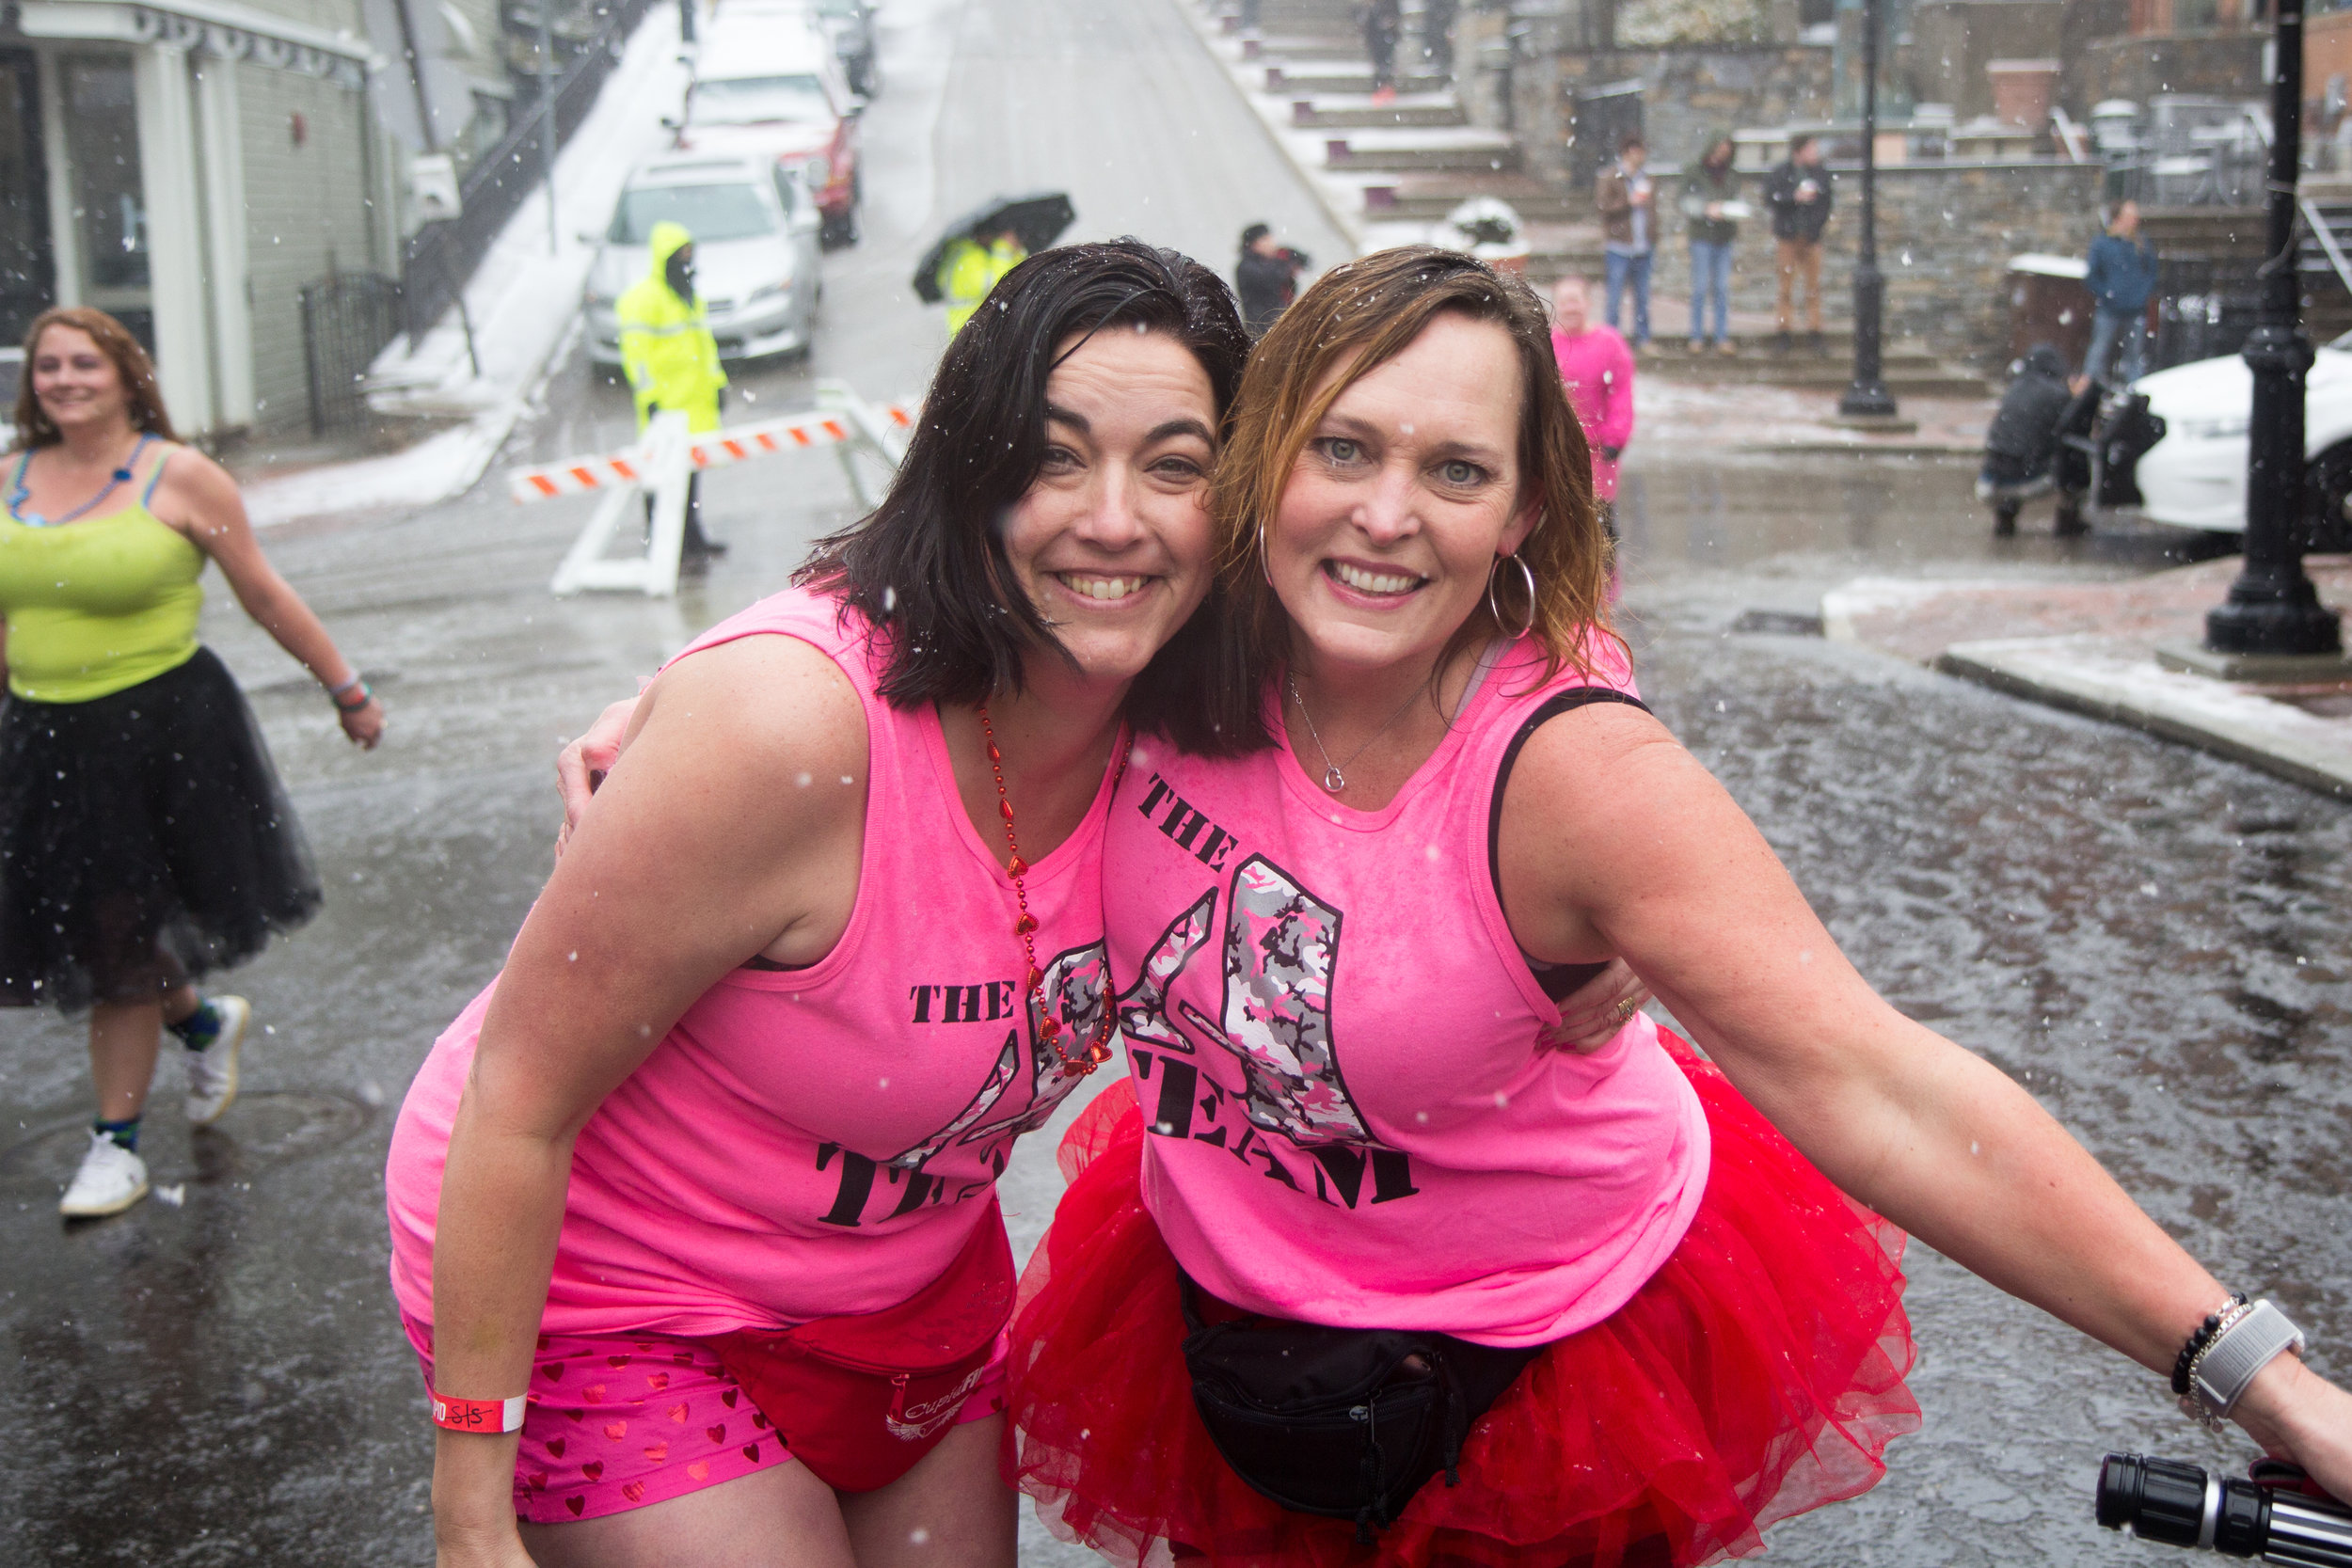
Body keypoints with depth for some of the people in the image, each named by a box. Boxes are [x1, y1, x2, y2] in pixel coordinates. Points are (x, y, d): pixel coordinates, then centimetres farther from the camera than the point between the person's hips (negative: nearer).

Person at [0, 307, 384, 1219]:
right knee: (92, 933, 10)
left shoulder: (178, 476, -6)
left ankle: (117, 1144, 15)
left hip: (163, 731, -4)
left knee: (121, 939, 1)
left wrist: (345, 688, 1)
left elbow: (265, 595, -1)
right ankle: (205, 1025, 42)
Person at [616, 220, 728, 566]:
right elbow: (636, 352, -15)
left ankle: (692, 536, 24)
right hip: (665, 404, -9)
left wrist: (717, 382, 24)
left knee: (691, 467, 14)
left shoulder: (690, 295, 19)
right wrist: (649, 397, -18)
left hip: (696, 402, 9)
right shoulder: (642, 299, -11)